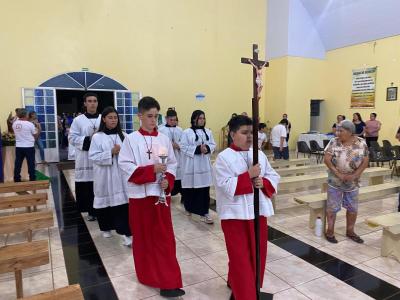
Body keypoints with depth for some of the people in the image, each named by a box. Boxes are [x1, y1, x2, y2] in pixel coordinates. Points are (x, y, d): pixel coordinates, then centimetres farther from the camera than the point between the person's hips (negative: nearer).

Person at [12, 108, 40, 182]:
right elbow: (35, 136, -3)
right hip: (29, 147, -4)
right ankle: (32, 179, 8)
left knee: (18, 164, 10)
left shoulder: (14, 123, 0)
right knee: (31, 164, 4)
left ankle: (17, 180, 17)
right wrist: (39, 128, 11)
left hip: (18, 147, 4)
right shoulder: (30, 124, -13)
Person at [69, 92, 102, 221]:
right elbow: (72, 138, -2)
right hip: (85, 158, -1)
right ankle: (91, 211, 17)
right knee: (87, 187, 2)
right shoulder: (78, 120, 2)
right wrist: (88, 139, -13)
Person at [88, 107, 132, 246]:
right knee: (105, 201, 12)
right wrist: (111, 152, -17)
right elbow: (93, 157, -9)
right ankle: (106, 228, 35)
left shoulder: (123, 135, 5)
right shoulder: (97, 137, -3)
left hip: (120, 174, 1)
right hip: (104, 175, -1)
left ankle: (125, 233, 1)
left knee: (122, 202, -3)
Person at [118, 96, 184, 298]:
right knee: (143, 237, 12)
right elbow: (125, 166, -10)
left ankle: (168, 281, 14)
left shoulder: (164, 139, 3)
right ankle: (148, 275, 32)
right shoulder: (131, 139, -5)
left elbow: (172, 164, 6)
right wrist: (151, 170, -20)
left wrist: (168, 180, -12)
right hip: (140, 194, -2)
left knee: (164, 238, 5)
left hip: (161, 194, 2)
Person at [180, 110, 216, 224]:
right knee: (190, 188, 8)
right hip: (190, 165, -3)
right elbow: (183, 147, -11)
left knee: (204, 189, 0)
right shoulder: (187, 132, -5)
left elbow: (213, 145, 9)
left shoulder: (208, 132, 8)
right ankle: (189, 208, 32)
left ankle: (204, 212, 4)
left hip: (204, 165, 3)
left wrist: (207, 148, -14)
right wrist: (197, 149, -19)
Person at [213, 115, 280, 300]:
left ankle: (235, 282, 42)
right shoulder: (224, 157, -12)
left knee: (258, 254, 19)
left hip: (258, 211, 7)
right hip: (235, 214, -6)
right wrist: (249, 175, -22)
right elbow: (226, 186, -19)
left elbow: (274, 177, 10)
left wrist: (263, 182, -10)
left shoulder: (260, 155, 6)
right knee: (240, 257, 3)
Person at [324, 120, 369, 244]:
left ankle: (350, 231, 30)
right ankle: (330, 231, 18)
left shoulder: (361, 143, -5)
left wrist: (354, 175, -17)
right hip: (335, 181, -2)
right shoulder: (334, 142, -8)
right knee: (332, 207, 4)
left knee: (353, 208, 12)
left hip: (353, 182, 2)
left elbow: (365, 161, -5)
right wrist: (338, 173, -20)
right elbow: (326, 159, -12)